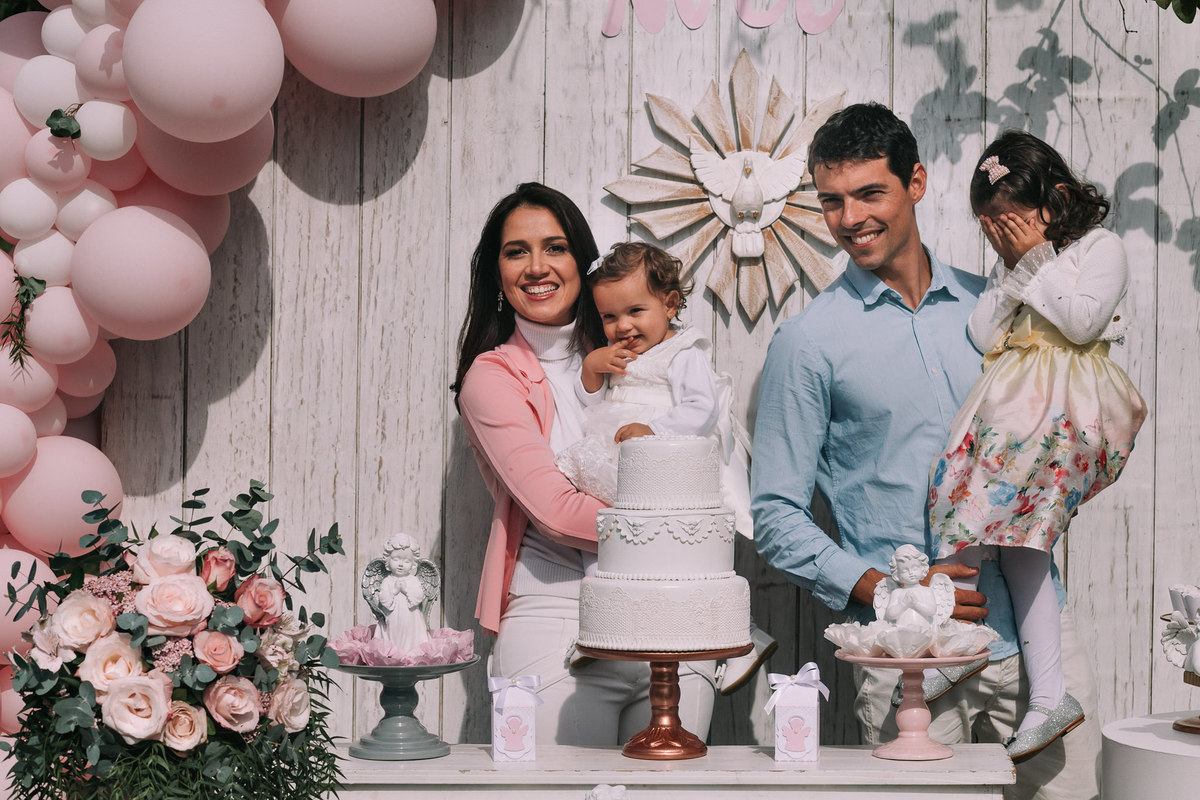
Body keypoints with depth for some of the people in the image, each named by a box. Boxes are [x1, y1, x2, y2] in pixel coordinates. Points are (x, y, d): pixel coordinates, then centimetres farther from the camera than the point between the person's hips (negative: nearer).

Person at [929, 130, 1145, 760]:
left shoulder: (1100, 247, 6)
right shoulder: (1010, 263, 25)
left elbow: (1084, 322, -9)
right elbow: (982, 338, 13)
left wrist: (1035, 262, -4)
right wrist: (1012, 270, 6)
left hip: (1066, 405, -7)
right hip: (1012, 396, 7)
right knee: (1018, 532, -3)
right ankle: (1050, 697, -4)